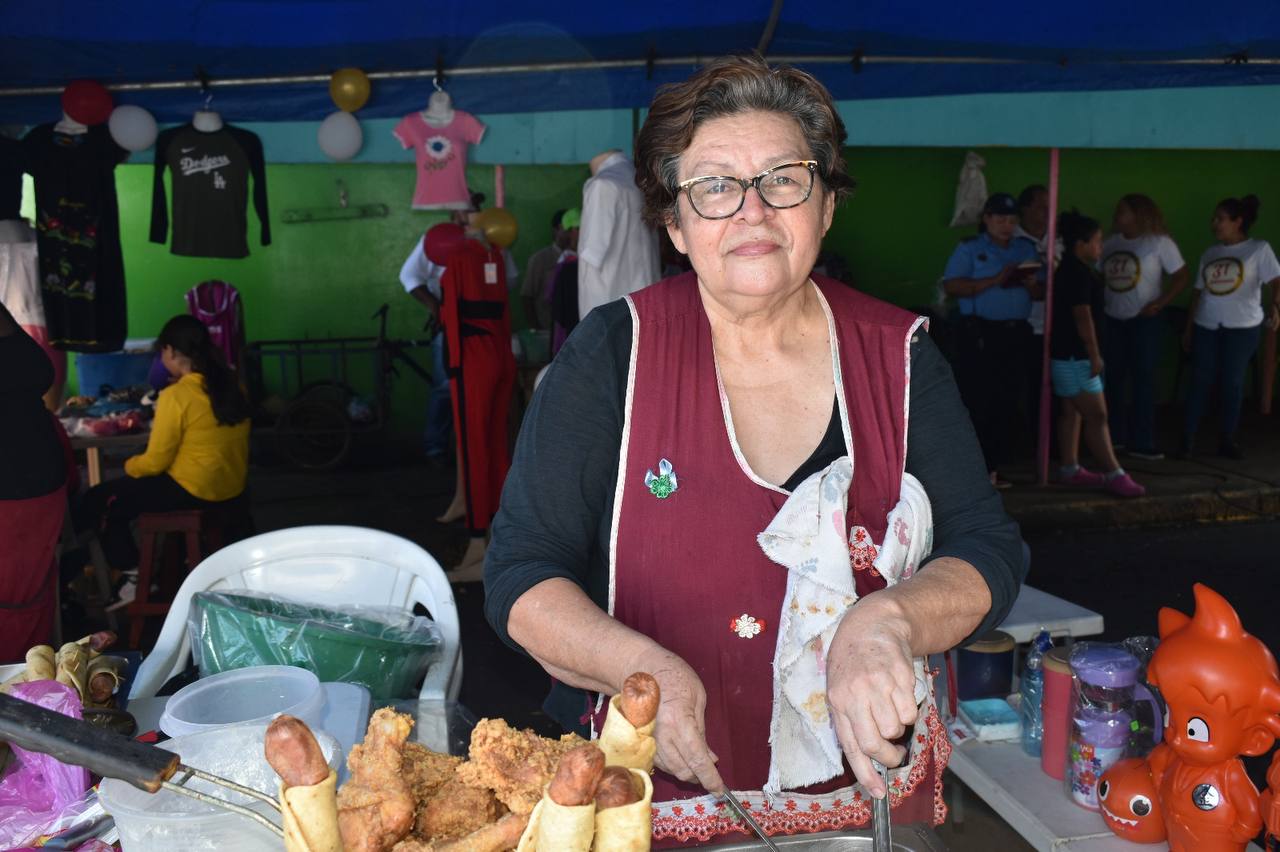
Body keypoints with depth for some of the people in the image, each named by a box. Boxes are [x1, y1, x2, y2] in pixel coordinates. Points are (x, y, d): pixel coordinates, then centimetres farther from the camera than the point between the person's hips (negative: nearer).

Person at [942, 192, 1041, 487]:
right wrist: (994, 281, -15)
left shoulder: (1026, 250, 18)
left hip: (1016, 333, 5)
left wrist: (1031, 284, -5)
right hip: (979, 333, -5)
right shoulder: (969, 249, 3)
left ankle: (992, 467, 12)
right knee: (977, 402, -7)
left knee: (1008, 402, 4)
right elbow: (951, 285, -10)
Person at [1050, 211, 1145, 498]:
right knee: (1096, 415, -8)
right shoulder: (1078, 272, -17)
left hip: (1067, 354, 10)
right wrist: (1095, 355, -18)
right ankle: (1114, 475, -7)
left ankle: (1070, 469, 18)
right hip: (1075, 356, -10)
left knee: (1071, 412, 13)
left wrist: (1092, 354, 21)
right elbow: (1082, 317, -22)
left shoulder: (1069, 270, 14)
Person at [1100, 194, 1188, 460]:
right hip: (1113, 319, 5)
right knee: (1113, 377, 9)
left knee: (1143, 379, -1)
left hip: (1144, 320, -5)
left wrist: (1160, 303, -17)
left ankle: (1142, 442, 3)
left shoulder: (1159, 242, -7)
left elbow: (1182, 276, -7)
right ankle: (1114, 435, 20)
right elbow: (1099, 276, 11)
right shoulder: (1111, 242, 7)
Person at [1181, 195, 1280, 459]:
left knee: (1233, 382, 2)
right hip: (1206, 326, 3)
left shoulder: (1259, 249, -2)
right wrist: (1188, 328, 11)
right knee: (1200, 381, 0)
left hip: (1242, 327, -3)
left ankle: (1228, 440, 12)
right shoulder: (1209, 254, 11)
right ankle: (1188, 438, 5)